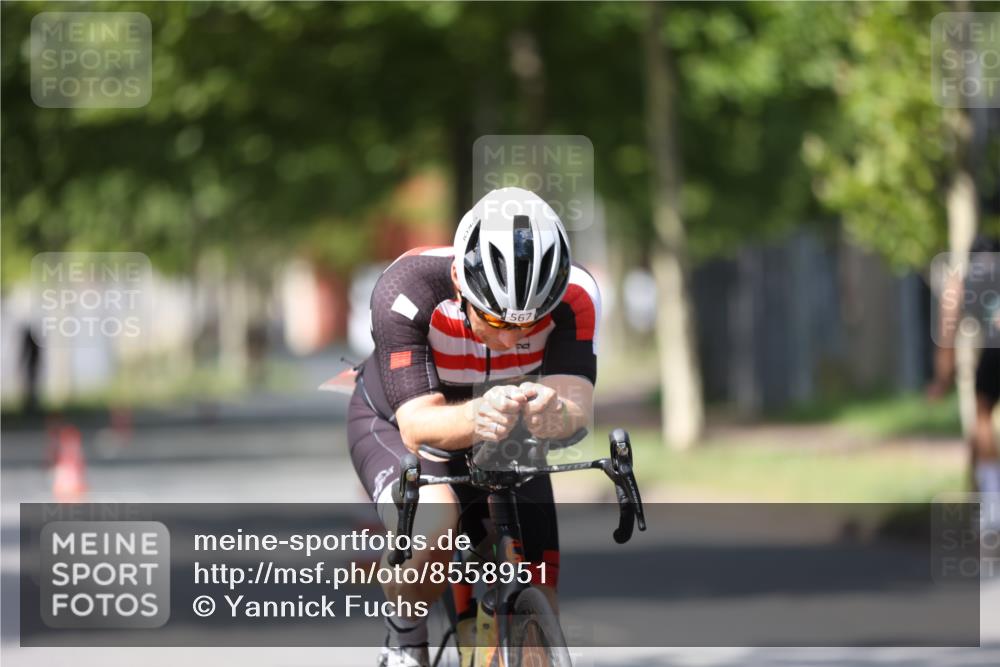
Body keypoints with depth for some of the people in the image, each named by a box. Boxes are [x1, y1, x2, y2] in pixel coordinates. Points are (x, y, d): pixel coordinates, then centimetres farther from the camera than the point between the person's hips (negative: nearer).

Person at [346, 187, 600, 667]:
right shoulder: (407, 291, -37)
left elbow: (576, 406, -39)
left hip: (505, 443, 3)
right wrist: (475, 419, -64)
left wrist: (556, 413, -64)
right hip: (395, 425, -3)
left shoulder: (574, 296, -30)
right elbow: (418, 424, -41)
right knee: (432, 525, -37)